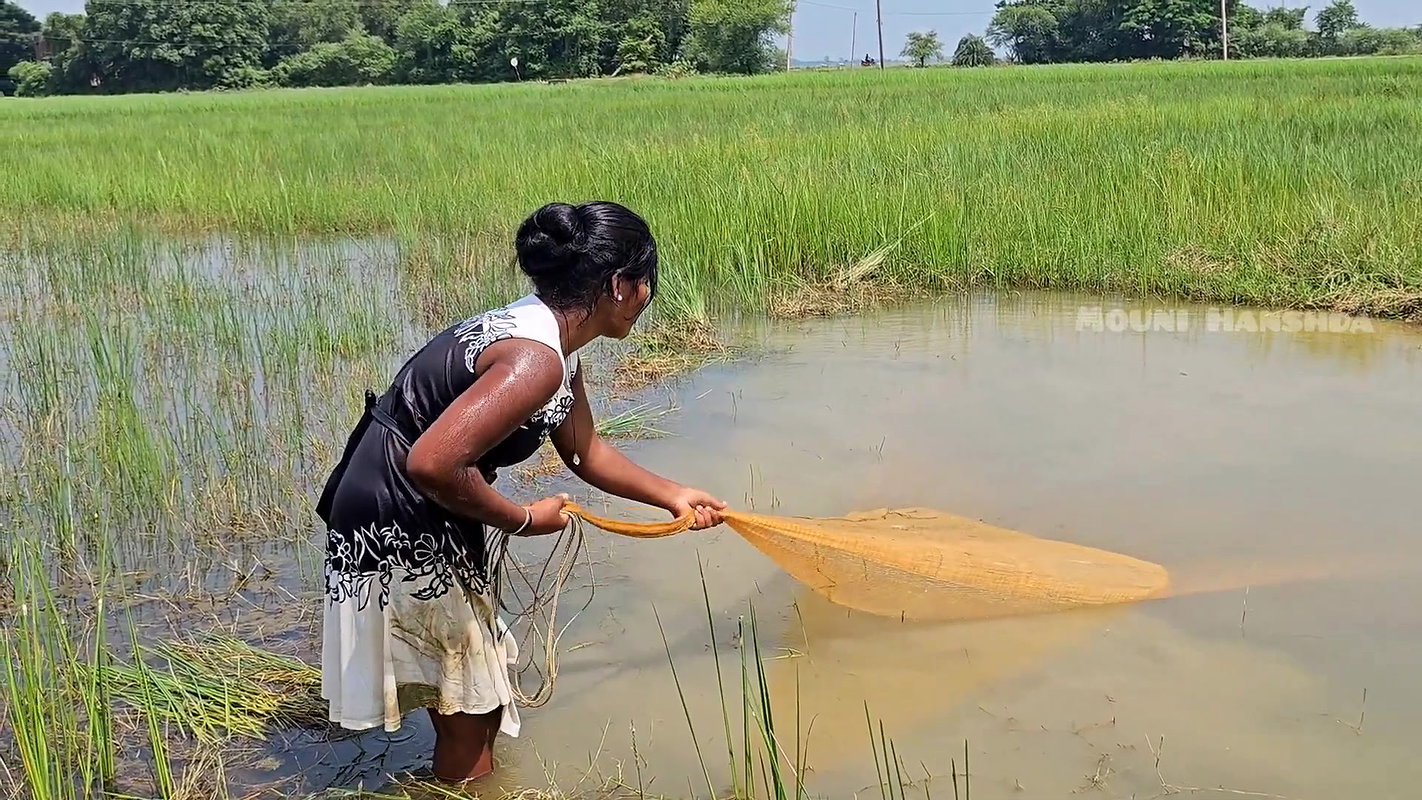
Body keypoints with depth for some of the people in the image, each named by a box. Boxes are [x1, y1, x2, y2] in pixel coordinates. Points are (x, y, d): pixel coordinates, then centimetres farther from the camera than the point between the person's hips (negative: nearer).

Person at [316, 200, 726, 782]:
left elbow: (586, 454, 20)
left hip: (430, 521, 10)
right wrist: (524, 521, -21)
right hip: (398, 532, -10)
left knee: (475, 696, 24)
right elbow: (432, 464, -36)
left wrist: (673, 497, 28)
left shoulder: (548, 340, 5)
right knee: (469, 711, 8)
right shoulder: (535, 361, -27)